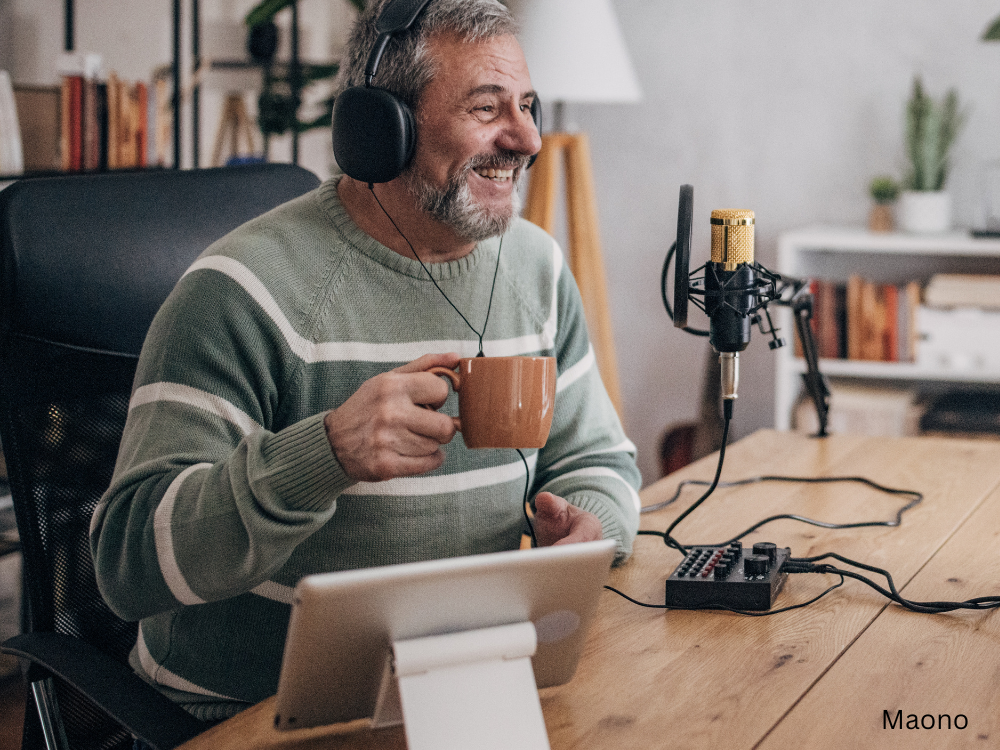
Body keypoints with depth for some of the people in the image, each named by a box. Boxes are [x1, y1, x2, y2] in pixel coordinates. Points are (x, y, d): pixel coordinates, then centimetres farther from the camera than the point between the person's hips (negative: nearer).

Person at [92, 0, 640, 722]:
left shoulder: (536, 265, 10)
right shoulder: (250, 289, -13)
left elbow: (595, 457, 21)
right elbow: (129, 559, -18)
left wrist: (590, 525, -4)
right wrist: (327, 453, -33)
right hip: (248, 715, -5)